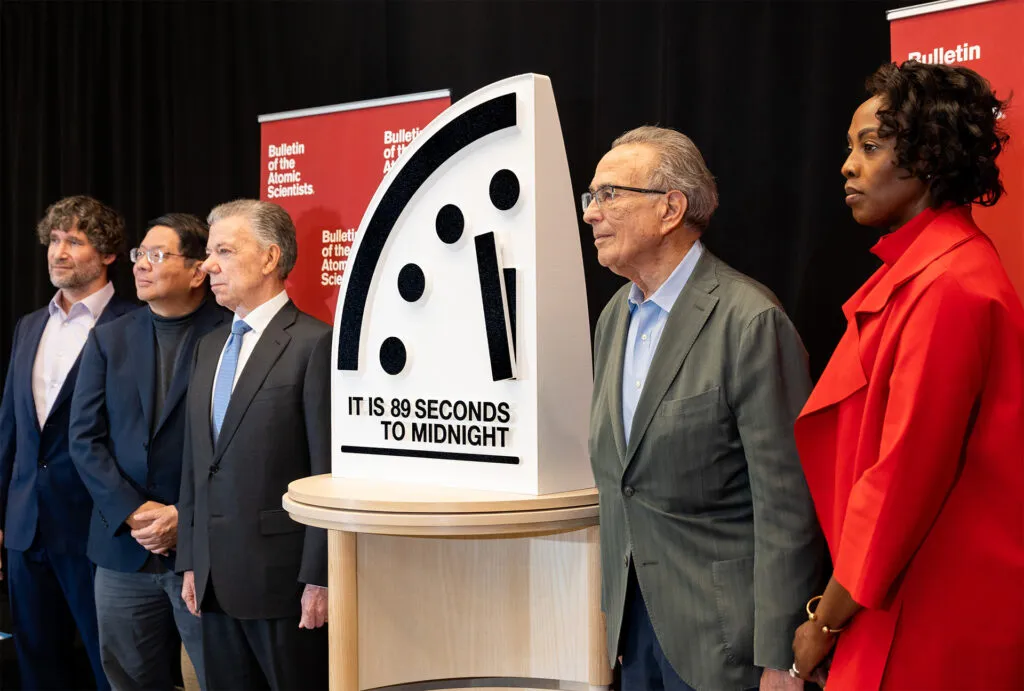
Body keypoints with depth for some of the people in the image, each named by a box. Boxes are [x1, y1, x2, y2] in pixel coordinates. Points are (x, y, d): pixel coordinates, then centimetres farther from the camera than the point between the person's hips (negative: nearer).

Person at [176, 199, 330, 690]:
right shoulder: (209, 347, 15)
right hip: (216, 579, 7)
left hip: (282, 577, -7)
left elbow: (328, 472, -13)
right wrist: (190, 561, 13)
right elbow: (195, 462, 16)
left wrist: (319, 578, -14)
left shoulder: (315, 343, -10)